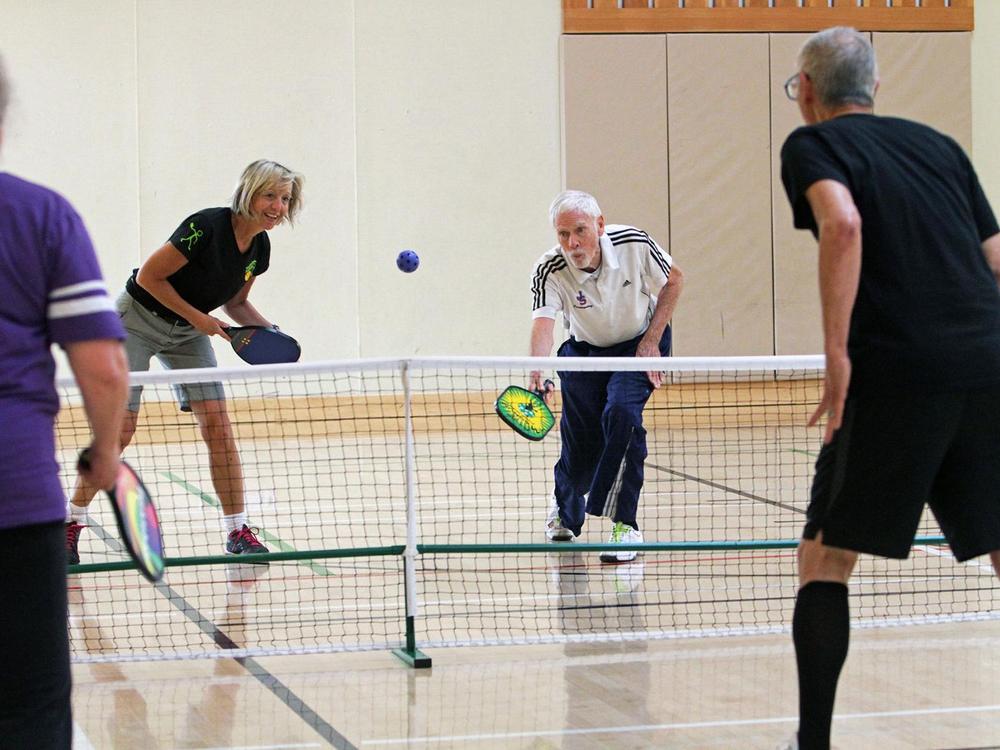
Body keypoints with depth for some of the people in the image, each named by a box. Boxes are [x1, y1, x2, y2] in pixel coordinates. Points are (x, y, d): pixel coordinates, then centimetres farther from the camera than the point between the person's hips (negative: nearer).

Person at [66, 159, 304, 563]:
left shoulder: (260, 249, -5)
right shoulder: (206, 226, -27)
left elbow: (236, 303, 10)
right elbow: (148, 276, -22)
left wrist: (268, 330, -9)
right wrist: (196, 317, -21)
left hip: (187, 333, 6)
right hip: (139, 318, -6)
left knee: (217, 424, -7)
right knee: (119, 428, -8)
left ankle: (237, 531, -2)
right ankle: (72, 522, 7)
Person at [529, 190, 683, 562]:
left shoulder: (635, 244, -26)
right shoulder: (549, 272, -27)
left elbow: (674, 280, -8)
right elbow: (542, 323, -42)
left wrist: (651, 342, -13)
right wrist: (538, 372, -62)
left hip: (639, 344, -1)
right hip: (585, 351, 1)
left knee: (622, 413, -28)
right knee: (580, 446, 1)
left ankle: (625, 525, -22)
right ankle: (565, 512, 37)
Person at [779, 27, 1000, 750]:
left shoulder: (811, 144, 5)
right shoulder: (939, 144, 21)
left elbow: (843, 224, -16)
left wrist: (838, 352, -17)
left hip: (894, 373, -5)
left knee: (826, 557, 6)